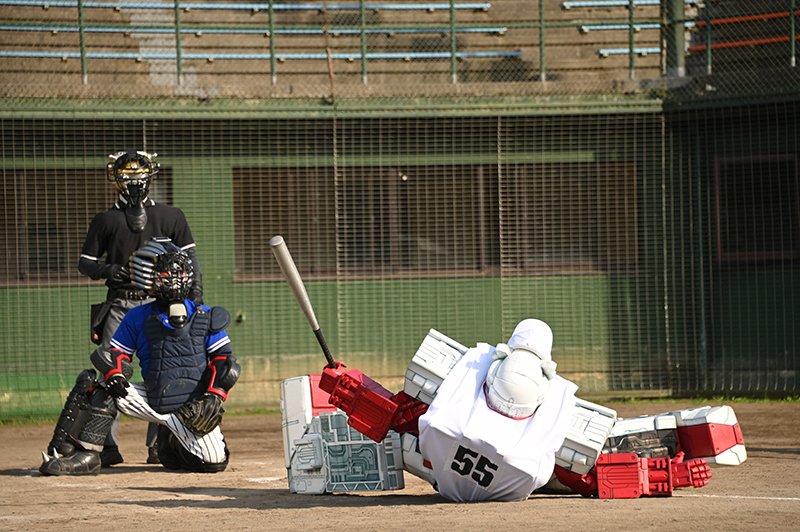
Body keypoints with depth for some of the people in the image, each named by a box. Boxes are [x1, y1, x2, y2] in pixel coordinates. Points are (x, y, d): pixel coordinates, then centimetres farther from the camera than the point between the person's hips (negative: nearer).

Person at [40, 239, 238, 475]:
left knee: (214, 462, -20)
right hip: (152, 400, 1)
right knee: (96, 386, -18)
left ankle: (172, 445, 15)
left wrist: (214, 397, -15)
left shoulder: (206, 319, 0)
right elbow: (117, 353, 6)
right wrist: (114, 373, -17)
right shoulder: (138, 318, 4)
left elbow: (223, 362, 0)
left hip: (191, 409, -1)